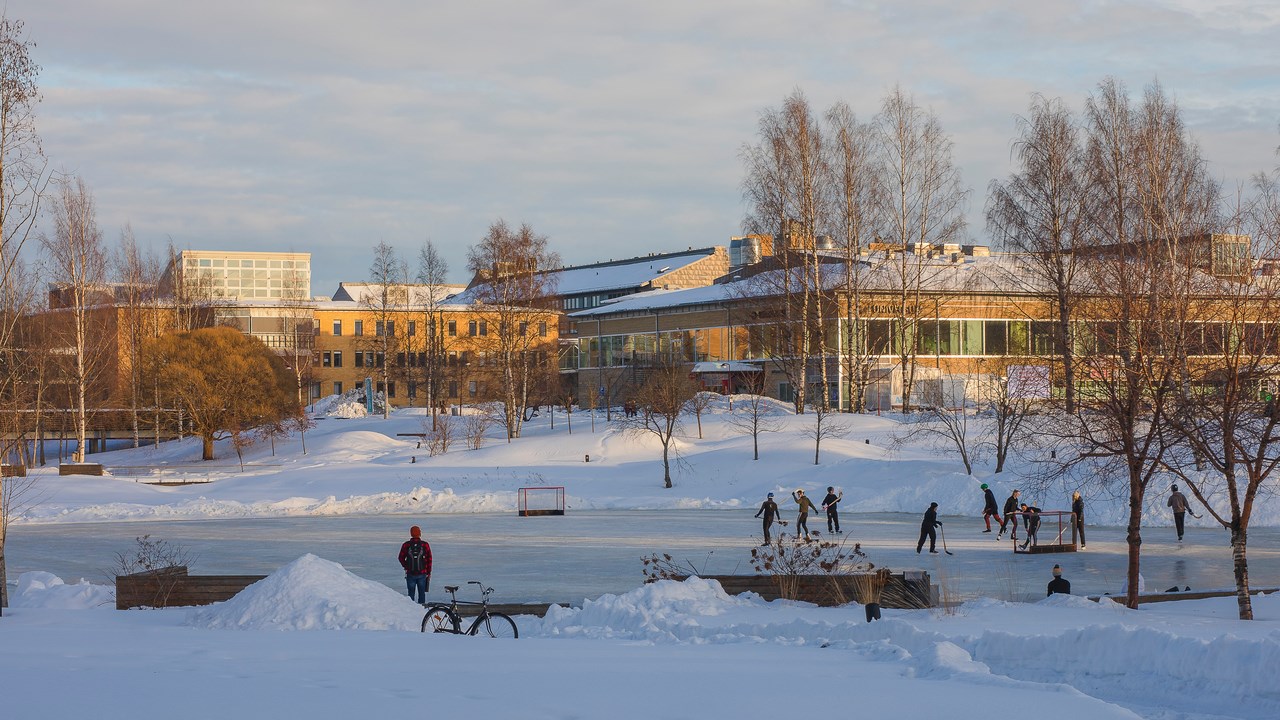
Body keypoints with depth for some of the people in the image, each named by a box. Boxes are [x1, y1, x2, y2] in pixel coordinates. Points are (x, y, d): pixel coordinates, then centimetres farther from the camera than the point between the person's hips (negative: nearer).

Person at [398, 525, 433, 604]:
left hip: (410, 573, 0)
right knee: (422, 593, 9)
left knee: (411, 593, 8)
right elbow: (429, 559, -1)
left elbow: (401, 558, 4)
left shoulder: (406, 545, -4)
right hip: (422, 573, 0)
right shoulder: (425, 545, -4)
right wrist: (428, 572, 8)